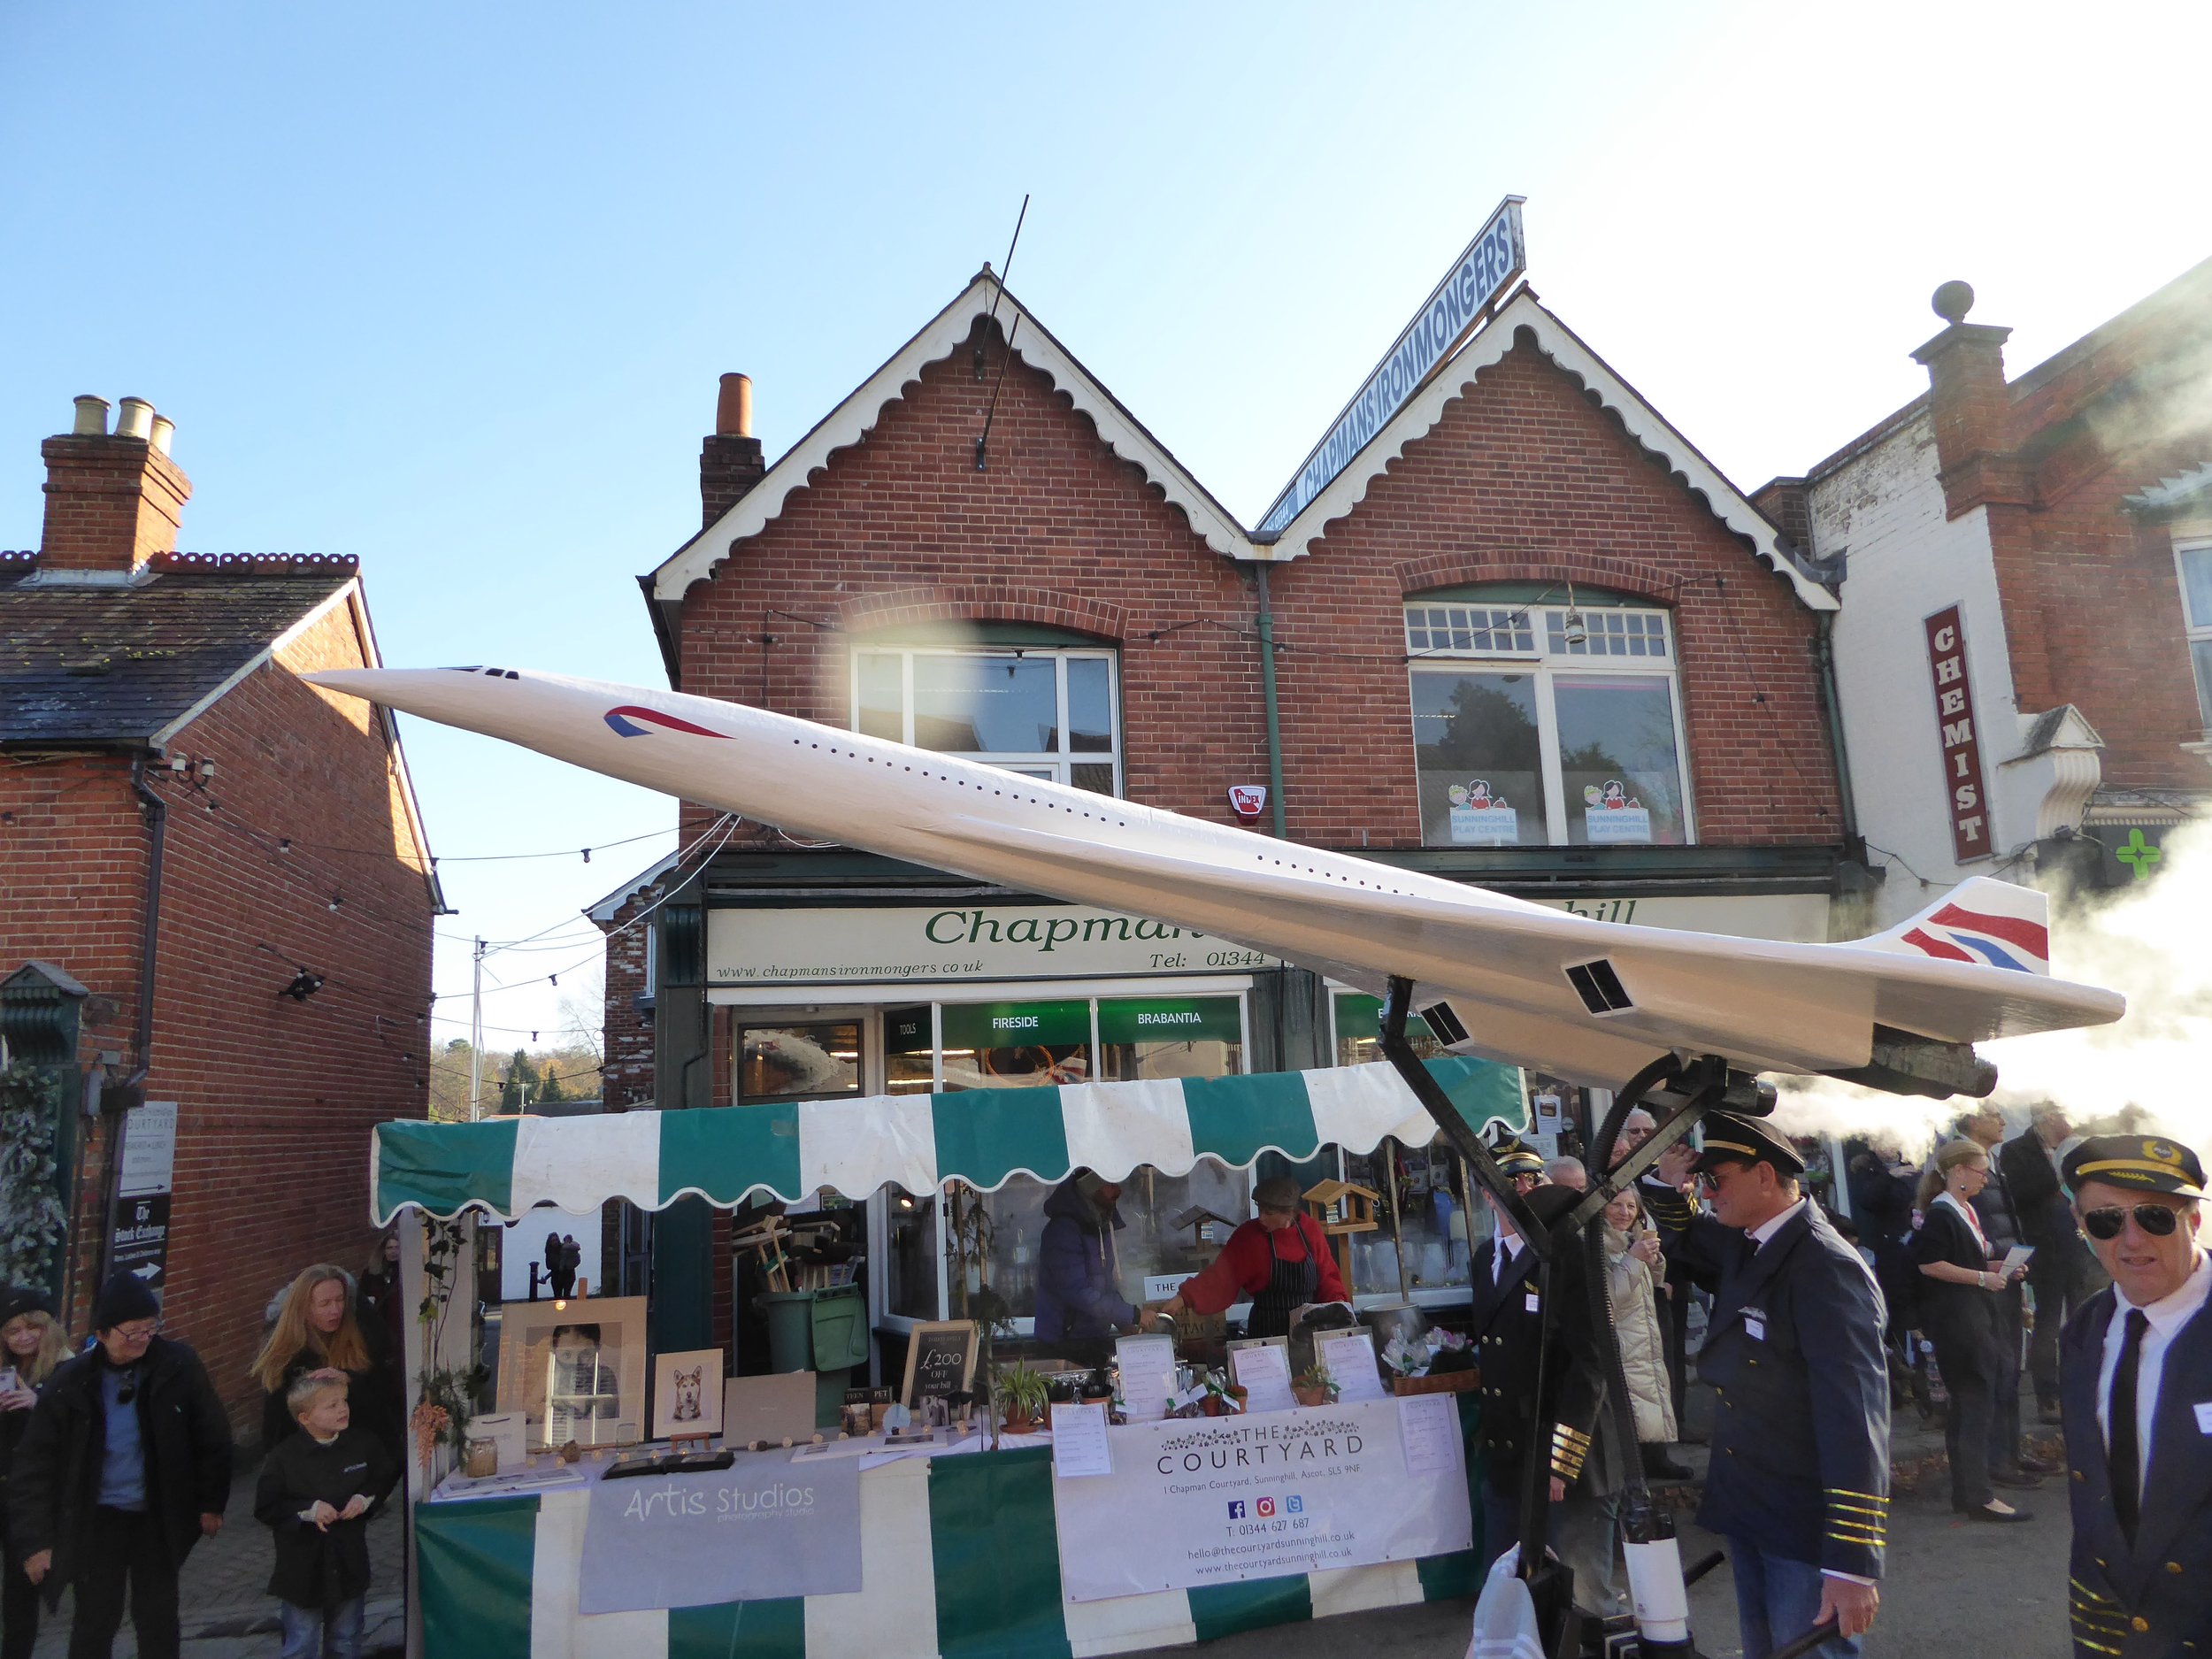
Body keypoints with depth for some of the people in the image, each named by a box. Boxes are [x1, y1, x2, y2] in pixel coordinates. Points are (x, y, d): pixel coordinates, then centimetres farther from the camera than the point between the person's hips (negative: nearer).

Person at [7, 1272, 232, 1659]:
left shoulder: (178, 1366, -12)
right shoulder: (69, 1386, -13)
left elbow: (211, 1435, -3)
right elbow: (35, 1464, -6)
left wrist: (211, 1502, 1)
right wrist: (35, 1541, -7)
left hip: (159, 1515, 1)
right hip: (97, 1519, -1)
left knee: (159, 1620, 11)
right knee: (95, 1621, 9)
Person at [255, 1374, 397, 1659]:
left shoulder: (364, 1443, -7)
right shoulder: (284, 1457, -15)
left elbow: (387, 1476, 8)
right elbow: (264, 1509, -9)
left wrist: (366, 1498, -10)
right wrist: (308, 1510, -21)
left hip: (349, 1567, 3)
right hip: (302, 1569, -3)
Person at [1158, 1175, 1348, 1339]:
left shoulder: (1310, 1230, -2)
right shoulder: (1249, 1235, -8)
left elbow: (1327, 1276, 6)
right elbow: (1221, 1275, -13)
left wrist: (1338, 1301, -11)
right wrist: (1184, 1298, -24)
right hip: (1268, 1330, -2)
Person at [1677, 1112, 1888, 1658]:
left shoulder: (1825, 1268, -22)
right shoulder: (1744, 1246, 3)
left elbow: (1855, 1415, -27)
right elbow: (1688, 1243, 26)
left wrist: (1853, 1562, -28)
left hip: (1805, 1528, -8)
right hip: (1747, 1511, 8)